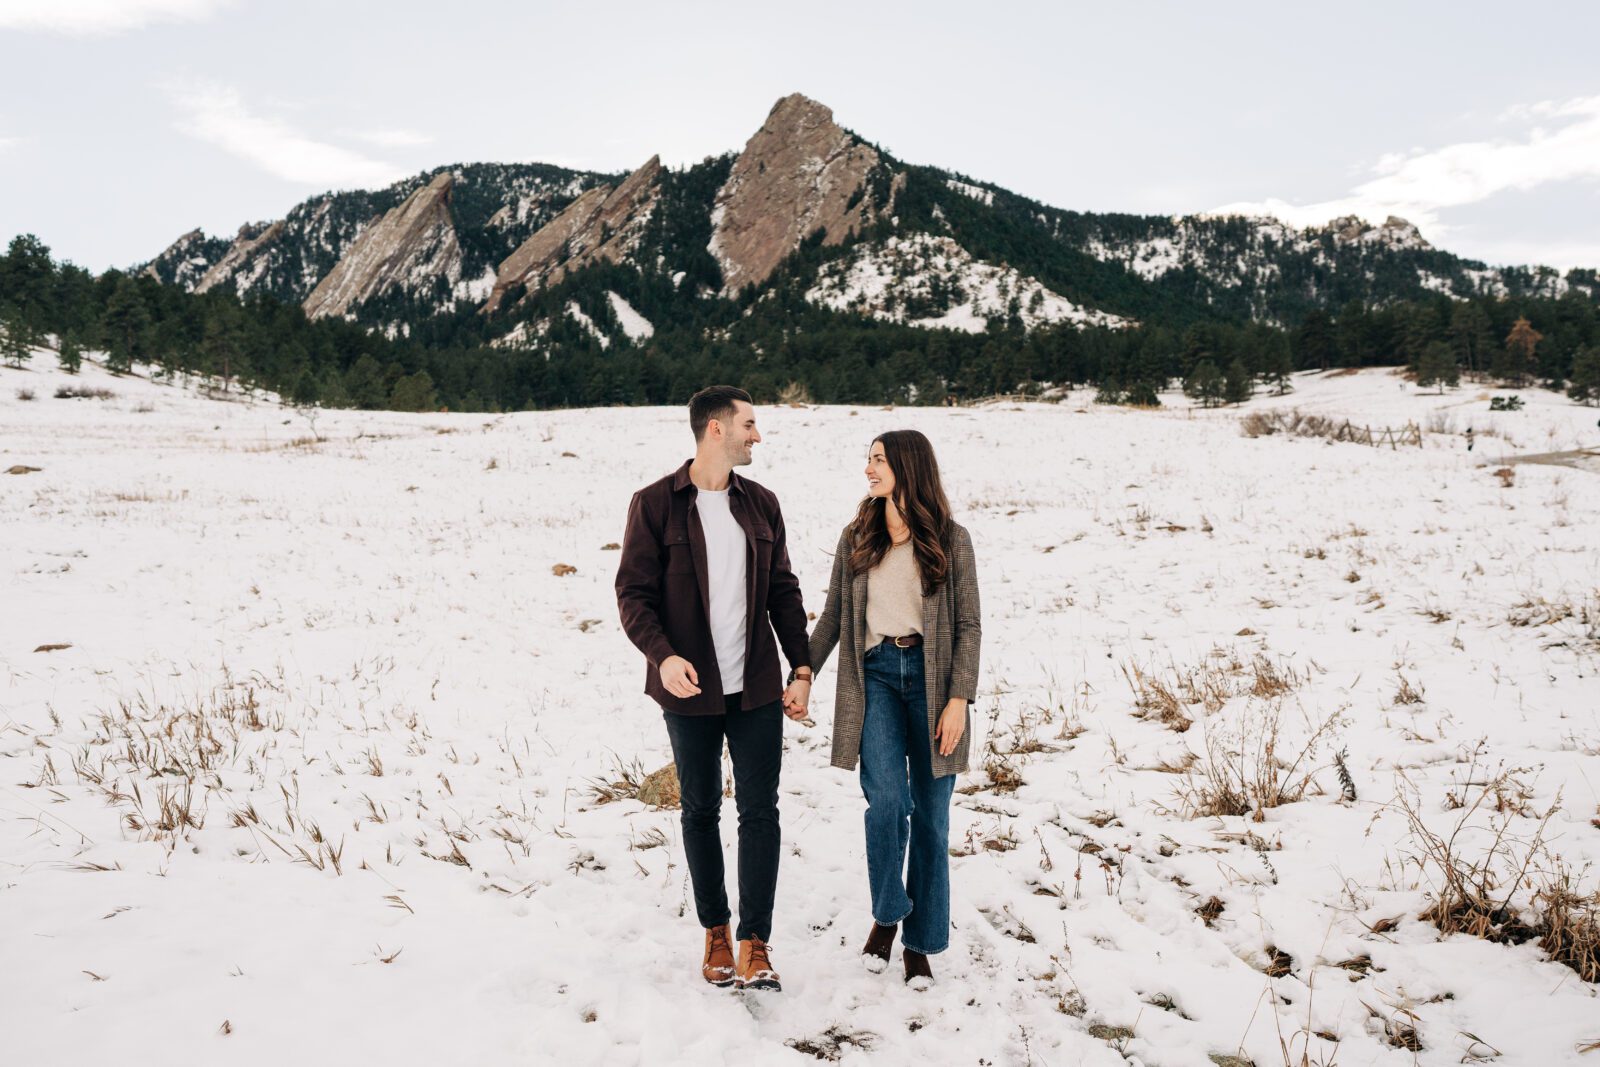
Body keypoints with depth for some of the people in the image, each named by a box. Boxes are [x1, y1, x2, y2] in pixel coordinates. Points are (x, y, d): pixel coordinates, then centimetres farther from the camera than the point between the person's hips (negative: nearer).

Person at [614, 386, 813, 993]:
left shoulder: (761, 504, 8)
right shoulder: (655, 504, -5)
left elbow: (783, 591, 12)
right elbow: (633, 593, -7)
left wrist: (802, 664, 5)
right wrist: (663, 656, -23)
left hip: (757, 689, 3)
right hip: (690, 690, -2)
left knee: (760, 810, 1)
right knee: (701, 810, 11)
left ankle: (755, 944, 10)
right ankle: (714, 931, 27)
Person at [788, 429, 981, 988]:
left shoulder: (951, 539, -1)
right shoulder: (856, 538, 8)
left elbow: (968, 624, -2)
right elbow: (834, 615, 13)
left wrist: (958, 698, -10)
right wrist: (804, 676, 7)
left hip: (932, 677, -1)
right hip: (875, 675, 1)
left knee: (930, 814, 4)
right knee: (886, 799, -15)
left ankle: (921, 942, 18)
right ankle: (886, 913, 10)